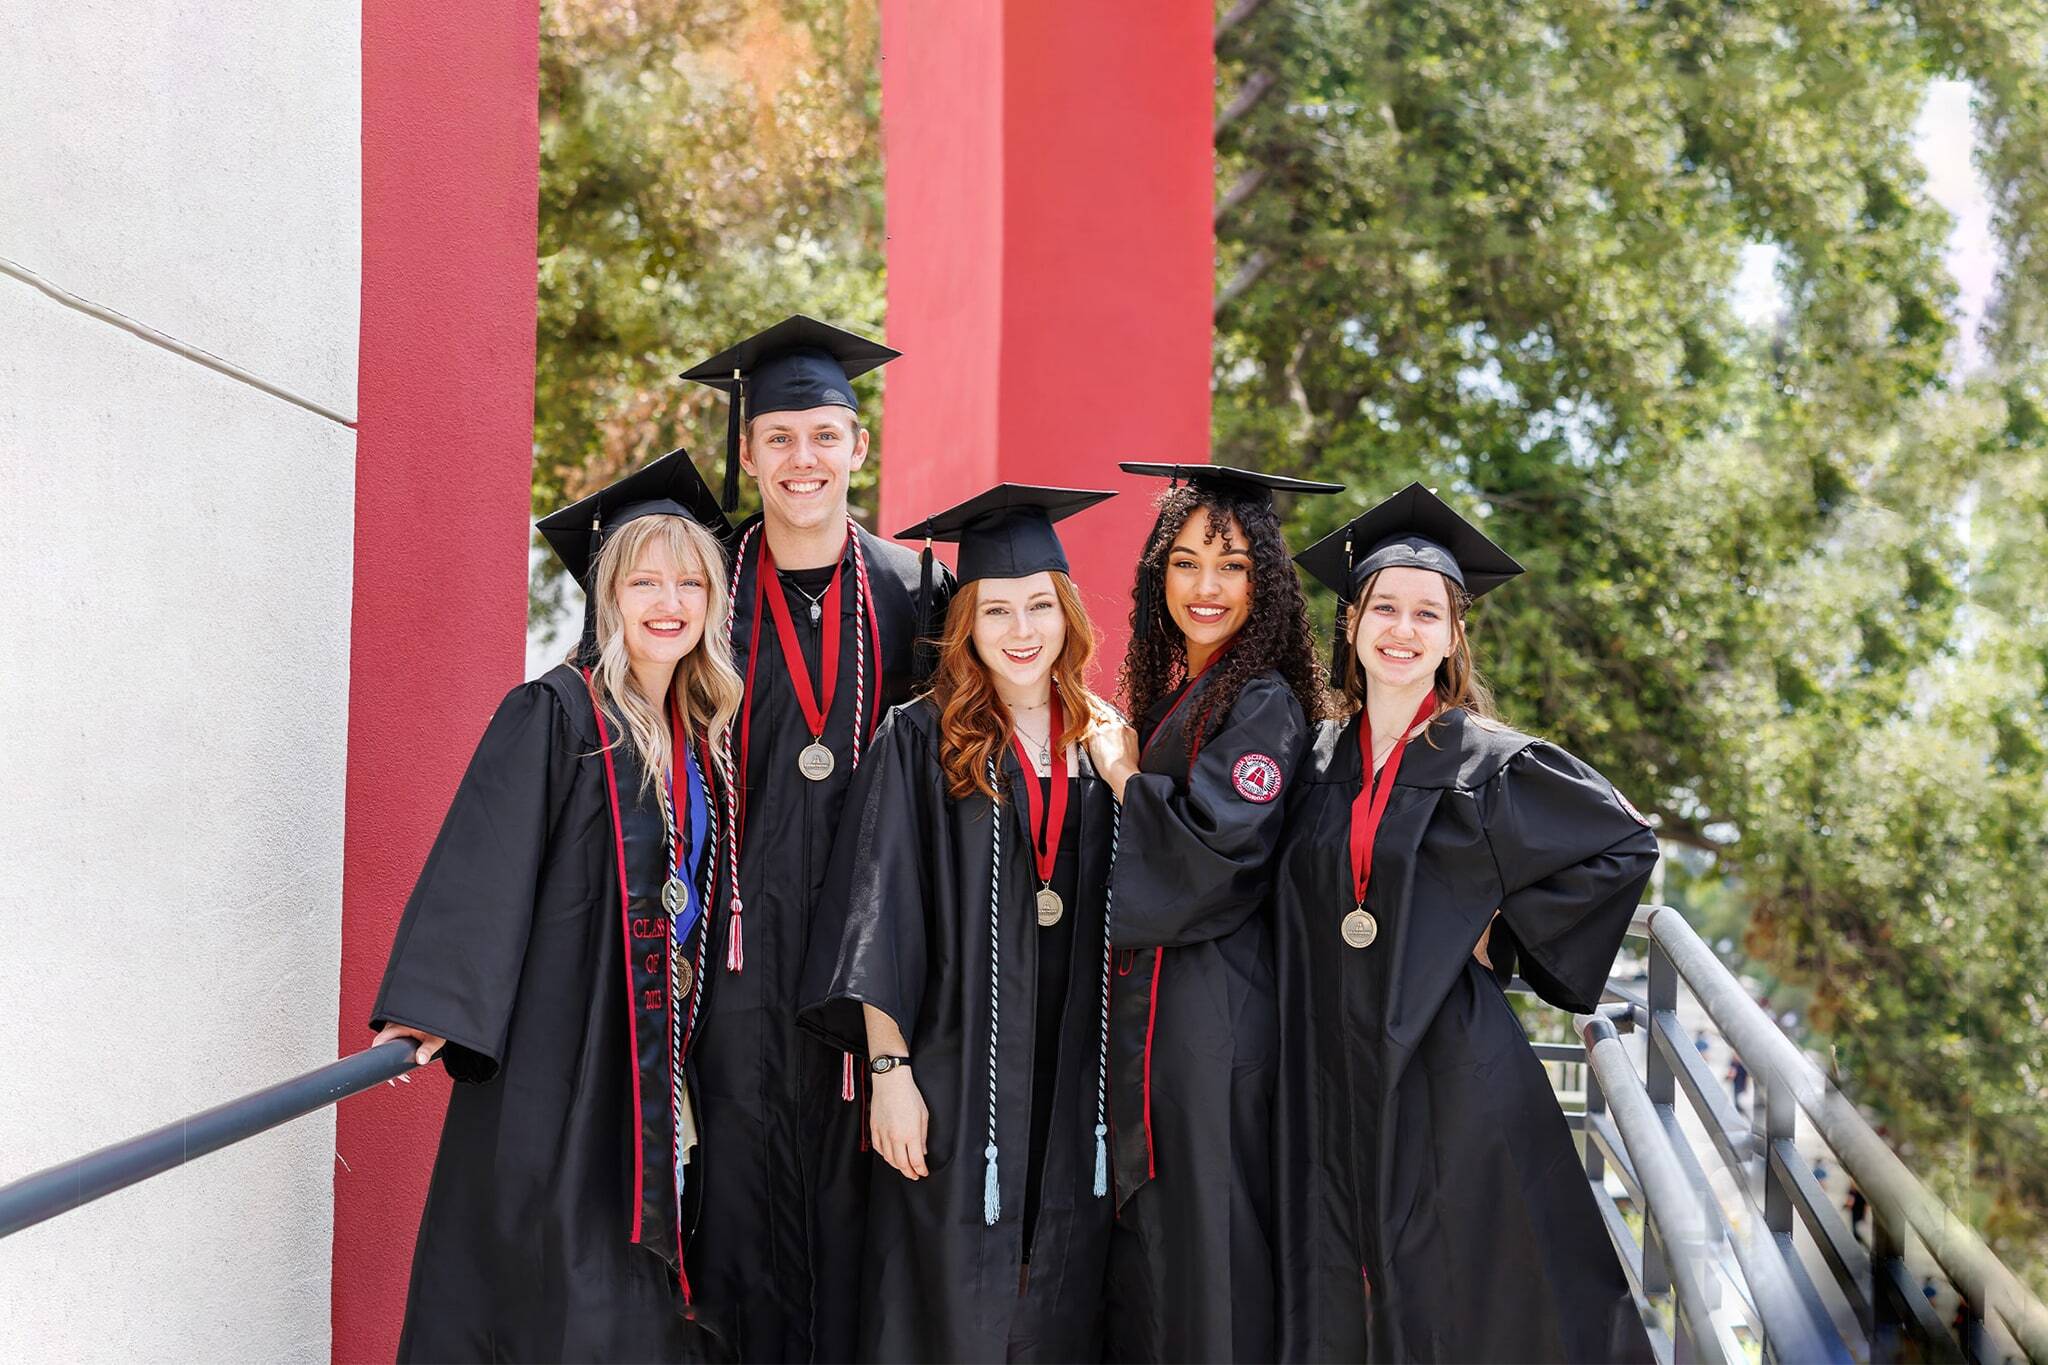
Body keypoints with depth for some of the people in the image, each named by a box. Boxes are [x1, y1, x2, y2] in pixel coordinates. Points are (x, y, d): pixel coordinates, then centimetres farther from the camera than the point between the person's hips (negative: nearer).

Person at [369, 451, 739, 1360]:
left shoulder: (700, 734, 11)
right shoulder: (552, 716, -8)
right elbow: (479, 862, -16)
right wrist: (435, 1005, -26)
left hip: (658, 1065, 6)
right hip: (554, 1054, -6)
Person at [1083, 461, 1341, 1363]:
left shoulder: (1264, 706, -11)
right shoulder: (1166, 695, 14)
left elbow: (1213, 857, -21)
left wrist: (1121, 774, -9)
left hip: (1210, 1020, -8)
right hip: (1142, 1010, 9)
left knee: (1203, 1250, -2)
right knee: (1144, 1250, 14)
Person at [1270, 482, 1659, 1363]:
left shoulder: (1492, 764, -5)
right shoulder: (1319, 759, 8)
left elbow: (1625, 845, -1)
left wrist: (1508, 935, -5)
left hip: (1447, 1073, -4)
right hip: (1332, 1081, 4)